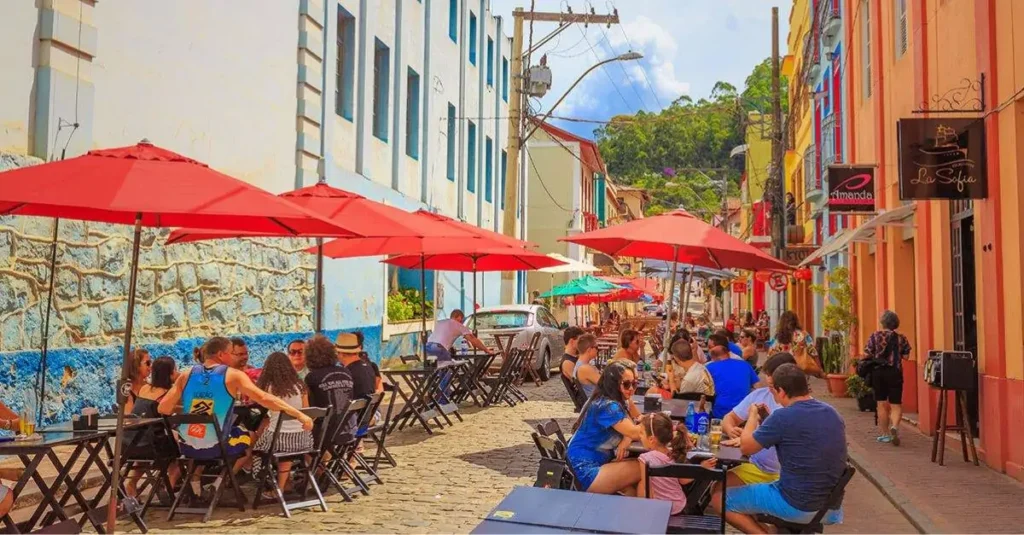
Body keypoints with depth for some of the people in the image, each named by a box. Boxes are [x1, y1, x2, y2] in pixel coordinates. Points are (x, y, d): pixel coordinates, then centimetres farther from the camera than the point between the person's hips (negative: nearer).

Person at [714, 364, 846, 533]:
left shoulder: (783, 417, -20)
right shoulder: (832, 412, 4)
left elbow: (745, 448, -6)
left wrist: (753, 416, 10)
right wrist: (767, 421, 16)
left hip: (797, 505, -8)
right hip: (830, 504, 8)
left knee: (719, 499, 5)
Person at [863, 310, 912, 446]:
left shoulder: (875, 336, -7)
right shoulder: (901, 338, -1)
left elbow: (866, 355, -10)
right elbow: (906, 356, -1)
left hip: (878, 372, 0)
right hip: (894, 373, 1)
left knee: (882, 404, 8)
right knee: (896, 404, 6)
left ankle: (885, 434, 13)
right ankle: (894, 426, -20)